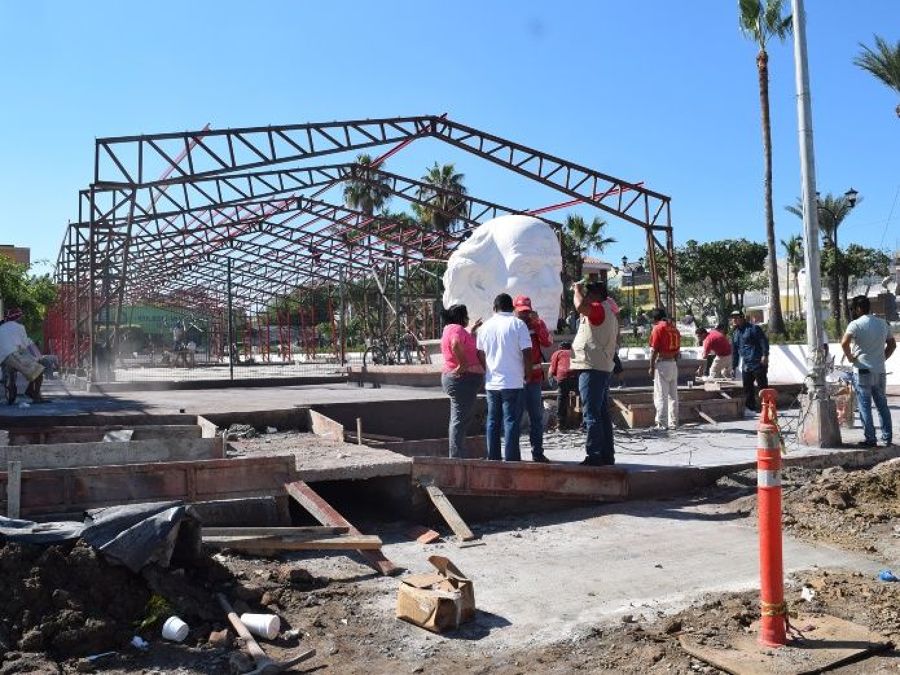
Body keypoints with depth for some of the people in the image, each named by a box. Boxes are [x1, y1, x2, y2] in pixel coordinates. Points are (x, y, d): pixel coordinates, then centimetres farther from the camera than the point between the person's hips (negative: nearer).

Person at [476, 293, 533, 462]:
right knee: (511, 421, -1)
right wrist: (527, 374, 3)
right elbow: (526, 353, -9)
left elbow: (481, 355, 14)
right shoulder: (518, 324, -6)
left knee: (493, 421, 11)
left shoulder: (485, 326, 7)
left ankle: (493, 458, 15)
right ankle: (511, 459, -1)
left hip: (491, 382, 4)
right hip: (513, 382, -4)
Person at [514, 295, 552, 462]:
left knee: (536, 417, 8)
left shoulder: (538, 324, 9)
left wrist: (537, 323, -13)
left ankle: (537, 452, 15)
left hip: (535, 377, 4)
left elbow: (547, 342, -6)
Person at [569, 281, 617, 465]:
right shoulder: (609, 313, 21)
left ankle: (595, 455, -9)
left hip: (592, 369, -11)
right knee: (603, 414, 13)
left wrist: (578, 289, -15)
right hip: (603, 368, 11)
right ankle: (607, 455, 18)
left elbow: (581, 306, -30)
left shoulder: (599, 309, -12)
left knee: (591, 414, -9)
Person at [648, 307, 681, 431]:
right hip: (673, 364, 7)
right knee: (673, 395, 11)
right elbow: (677, 350, 13)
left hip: (661, 364, -7)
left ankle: (662, 424, -6)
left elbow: (654, 350, -12)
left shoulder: (658, 328, -8)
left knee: (661, 396, -4)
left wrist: (651, 367, -6)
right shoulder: (674, 328, 11)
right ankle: (673, 423, 15)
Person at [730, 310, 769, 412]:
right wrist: (733, 367, 21)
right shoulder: (735, 333, 19)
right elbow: (734, 352, 23)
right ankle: (751, 407, 13)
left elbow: (764, 341, -10)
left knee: (762, 386, -6)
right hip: (745, 365, 7)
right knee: (747, 388, 7)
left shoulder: (753, 328, -2)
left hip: (758, 364, -7)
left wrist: (765, 355, -21)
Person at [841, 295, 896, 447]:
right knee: (882, 405, 13)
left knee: (865, 406, -1)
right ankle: (887, 437, 18)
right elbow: (892, 344, 17)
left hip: (863, 371, -6)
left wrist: (850, 357, -9)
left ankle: (870, 439, 0)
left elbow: (844, 343, -24)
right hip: (880, 371, 6)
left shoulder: (856, 324, -10)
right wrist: (883, 358, 16)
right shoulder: (882, 323, 10)